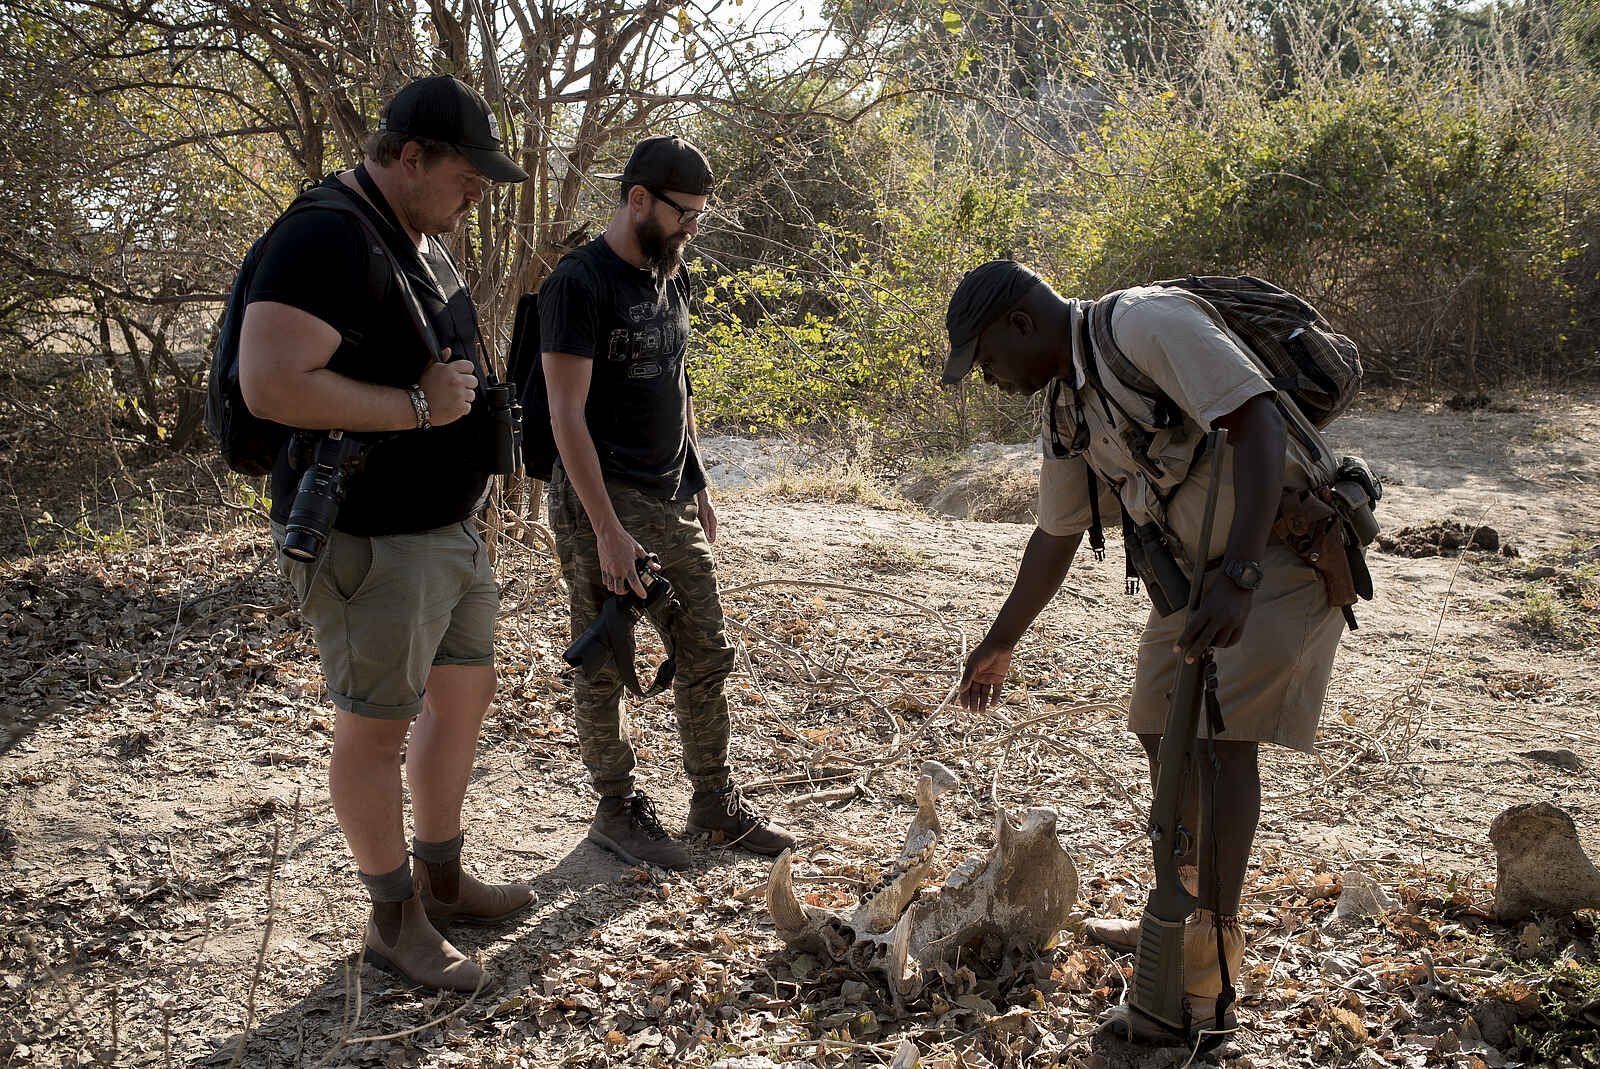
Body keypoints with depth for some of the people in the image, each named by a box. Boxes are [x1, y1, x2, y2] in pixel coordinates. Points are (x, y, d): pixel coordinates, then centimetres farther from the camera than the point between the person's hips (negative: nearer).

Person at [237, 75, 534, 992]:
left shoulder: (426, 244, 12)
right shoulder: (329, 242, -19)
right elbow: (272, 386, -29)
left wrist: (468, 386, 11)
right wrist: (417, 406, -23)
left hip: (451, 528, 10)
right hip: (372, 540, -10)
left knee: (465, 695, 18)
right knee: (379, 728, 4)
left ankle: (443, 881, 36)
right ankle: (395, 922, 20)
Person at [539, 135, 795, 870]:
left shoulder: (670, 280, 13)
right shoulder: (580, 283, -13)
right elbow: (567, 412, -18)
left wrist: (698, 486, 17)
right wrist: (608, 528, -21)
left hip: (672, 503, 8)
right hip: (603, 504, -8)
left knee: (706, 655, 10)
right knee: (606, 668, 4)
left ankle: (715, 804, 22)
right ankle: (617, 810, 19)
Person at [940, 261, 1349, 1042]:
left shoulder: (1148, 324, -21)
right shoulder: (1065, 406, 7)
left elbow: (1258, 425, -29)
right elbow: (1055, 536, 18)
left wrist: (1236, 579, -38)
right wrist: (1001, 643, 26)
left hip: (1281, 546, -9)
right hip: (1196, 567, 9)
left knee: (1223, 732, -16)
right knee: (1163, 731, 12)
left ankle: (1205, 980, -10)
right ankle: (1180, 914, 31)